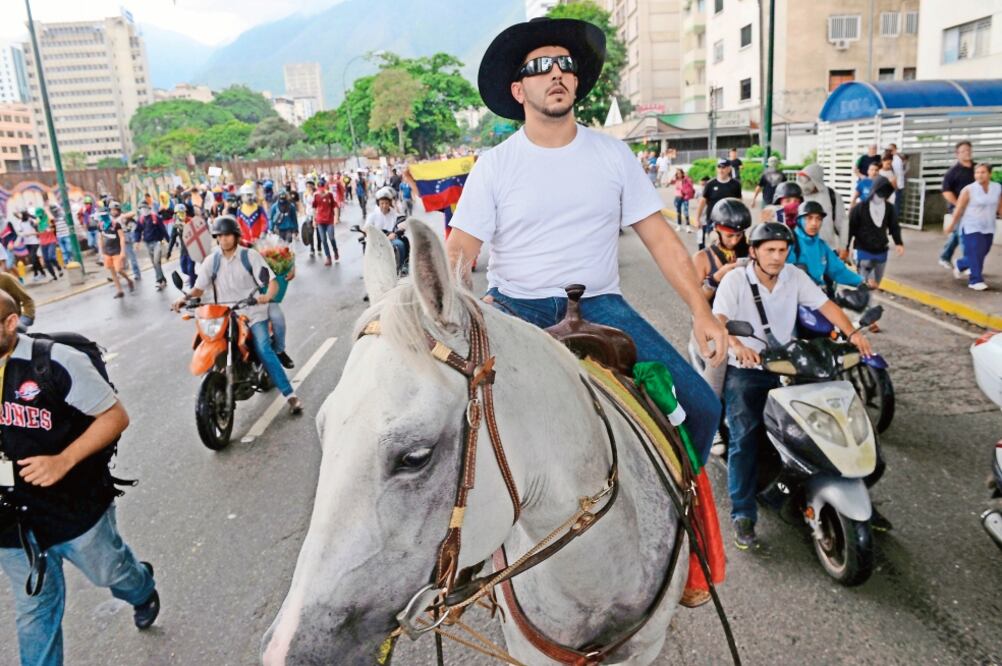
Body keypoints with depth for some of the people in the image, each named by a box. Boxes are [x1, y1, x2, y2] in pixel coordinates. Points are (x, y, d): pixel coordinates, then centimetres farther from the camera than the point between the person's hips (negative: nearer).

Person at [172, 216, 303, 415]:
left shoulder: (250, 255, -1)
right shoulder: (211, 260, 8)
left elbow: (272, 281, -8)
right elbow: (199, 288, 8)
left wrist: (267, 296, -30)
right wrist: (185, 297, -14)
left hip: (252, 312, -4)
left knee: (263, 350, -20)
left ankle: (290, 394, -19)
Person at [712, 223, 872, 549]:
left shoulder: (795, 276, 3)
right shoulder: (735, 280, -10)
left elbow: (826, 305, -3)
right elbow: (718, 320, -24)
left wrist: (852, 333, -21)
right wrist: (737, 345, -45)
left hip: (785, 367, 4)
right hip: (744, 370, -4)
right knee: (745, 437, -17)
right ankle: (743, 515, -11)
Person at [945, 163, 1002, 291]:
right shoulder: (968, 190, -11)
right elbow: (959, 209, -6)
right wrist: (951, 225, -2)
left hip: (988, 228, 5)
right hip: (971, 227, -5)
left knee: (981, 254, 12)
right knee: (975, 254, -9)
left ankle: (959, 265, 37)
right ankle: (975, 281, 0)